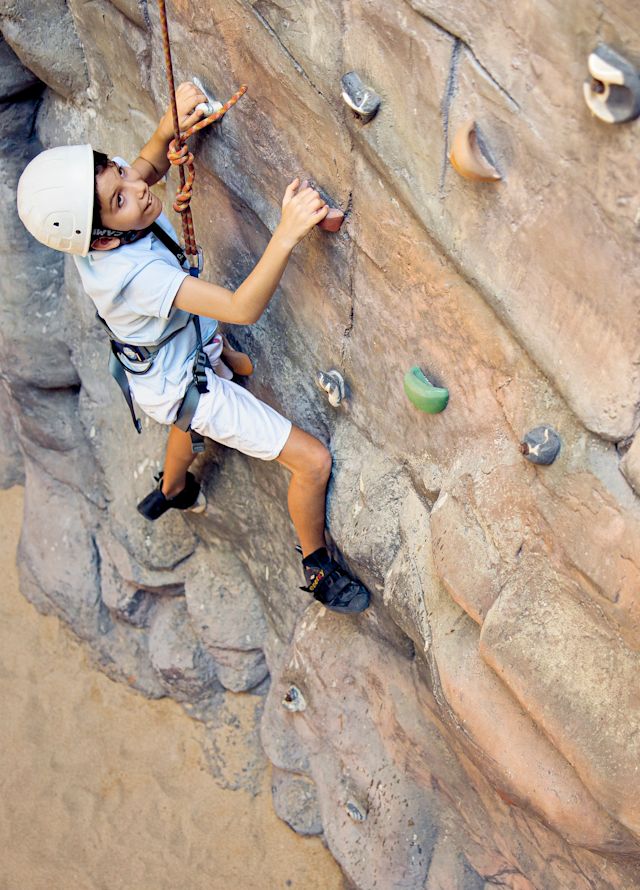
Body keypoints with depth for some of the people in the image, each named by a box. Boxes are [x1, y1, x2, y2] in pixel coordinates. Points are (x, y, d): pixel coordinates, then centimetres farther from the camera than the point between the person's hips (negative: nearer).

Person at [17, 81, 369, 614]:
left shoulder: (100, 237, -21)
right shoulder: (136, 272, -43)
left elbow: (150, 165, -3)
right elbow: (242, 309, -49)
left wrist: (169, 127, -25)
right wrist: (287, 234, -60)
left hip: (163, 361, 9)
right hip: (182, 387, -9)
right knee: (313, 461, -6)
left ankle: (172, 491, 72)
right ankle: (317, 568, 18)